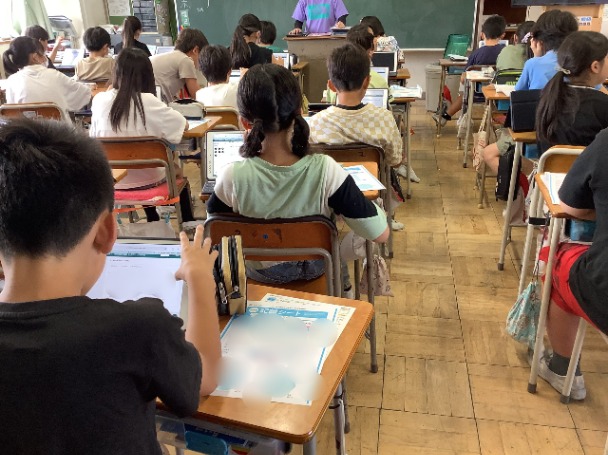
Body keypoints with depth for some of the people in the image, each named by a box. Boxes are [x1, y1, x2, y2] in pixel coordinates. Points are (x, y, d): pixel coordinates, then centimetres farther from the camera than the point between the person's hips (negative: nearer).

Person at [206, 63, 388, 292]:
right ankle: (341, 286, 57)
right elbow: (380, 234, -28)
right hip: (314, 269, 0)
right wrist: (371, 204, -7)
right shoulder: (325, 171, -36)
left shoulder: (232, 177, -33)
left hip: (260, 273, 1)